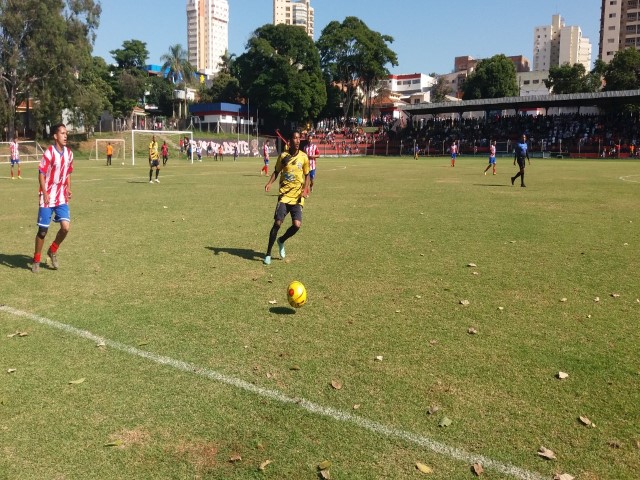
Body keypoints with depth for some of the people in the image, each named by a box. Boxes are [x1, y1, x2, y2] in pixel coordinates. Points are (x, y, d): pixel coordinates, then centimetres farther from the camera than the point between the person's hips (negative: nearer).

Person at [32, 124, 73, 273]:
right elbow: (41, 174, -11)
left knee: (65, 227, -10)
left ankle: (53, 251, 16)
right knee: (43, 230, 2)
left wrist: (68, 189, 4)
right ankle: (36, 260, 20)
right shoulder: (49, 153, -12)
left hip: (62, 198, 4)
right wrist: (45, 193, -18)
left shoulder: (69, 153, 5)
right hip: (48, 198, -4)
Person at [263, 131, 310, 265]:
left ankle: (281, 241, 19)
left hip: (297, 197, 1)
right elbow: (276, 172, 12)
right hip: (284, 195, -1)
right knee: (277, 223, -10)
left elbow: (307, 175, 11)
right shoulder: (283, 156, 0)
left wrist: (305, 189, -5)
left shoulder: (304, 157, 1)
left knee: (297, 225, -13)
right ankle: (268, 254, 6)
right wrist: (269, 183, -5)